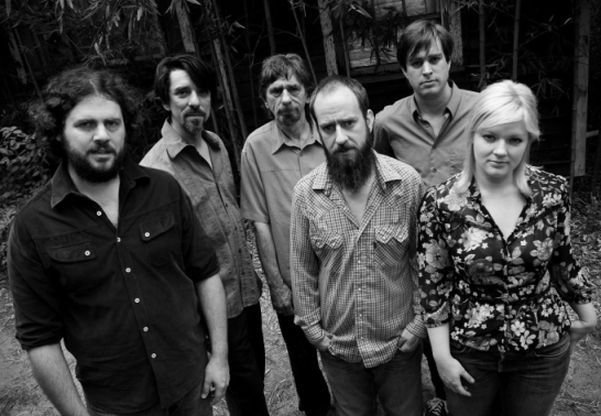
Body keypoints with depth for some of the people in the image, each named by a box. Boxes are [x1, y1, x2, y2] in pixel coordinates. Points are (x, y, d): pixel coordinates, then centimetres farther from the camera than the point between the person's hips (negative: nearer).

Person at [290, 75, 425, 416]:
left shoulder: (408, 182, -15)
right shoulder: (305, 193, -12)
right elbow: (303, 269, -2)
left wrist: (421, 319, -7)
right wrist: (311, 326, -1)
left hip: (400, 343, -1)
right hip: (337, 347, 1)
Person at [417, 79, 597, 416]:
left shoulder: (553, 192, -11)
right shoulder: (441, 203, -17)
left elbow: (562, 258, 5)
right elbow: (434, 284, -10)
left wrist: (587, 312, 15)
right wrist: (442, 356, -8)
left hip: (545, 350, 2)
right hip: (469, 352, -1)